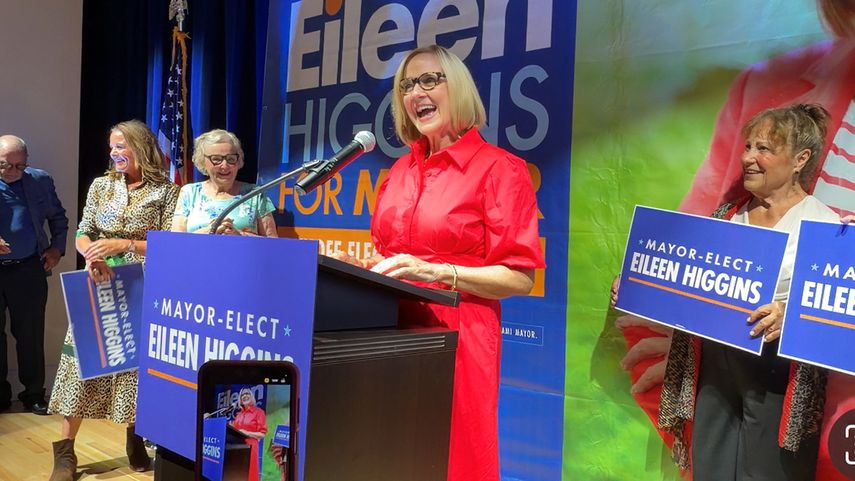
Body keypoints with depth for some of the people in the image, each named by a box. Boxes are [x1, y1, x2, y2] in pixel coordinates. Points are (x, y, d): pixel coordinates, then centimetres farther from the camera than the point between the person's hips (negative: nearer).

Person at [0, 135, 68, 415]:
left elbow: (58, 217, 17)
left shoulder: (40, 181, 4)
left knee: (31, 334, 6)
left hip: (29, 269, 1)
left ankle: (33, 393, 18)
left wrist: (57, 247, 6)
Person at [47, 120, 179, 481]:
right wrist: (92, 258, -14)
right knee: (83, 360, -2)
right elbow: (82, 235, 7)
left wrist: (123, 244, -17)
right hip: (99, 286, 2)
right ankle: (65, 451, 5)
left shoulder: (166, 191, -1)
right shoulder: (101, 185, 10)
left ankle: (134, 439, 23)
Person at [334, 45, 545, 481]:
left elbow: (520, 278, -11)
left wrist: (435, 272, -20)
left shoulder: (499, 168, -7)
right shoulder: (401, 170, 12)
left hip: (455, 338, -6)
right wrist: (362, 268, 2)